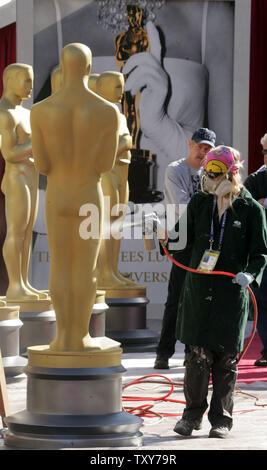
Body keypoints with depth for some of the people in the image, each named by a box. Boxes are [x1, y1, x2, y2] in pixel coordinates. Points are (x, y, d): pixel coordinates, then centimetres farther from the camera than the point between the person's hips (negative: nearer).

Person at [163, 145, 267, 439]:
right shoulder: (199, 203, 8)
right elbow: (185, 236, 15)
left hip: (232, 294, -2)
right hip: (198, 291, 2)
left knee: (226, 359, 4)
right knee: (197, 355, -1)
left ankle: (221, 419, 13)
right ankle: (193, 414, 11)